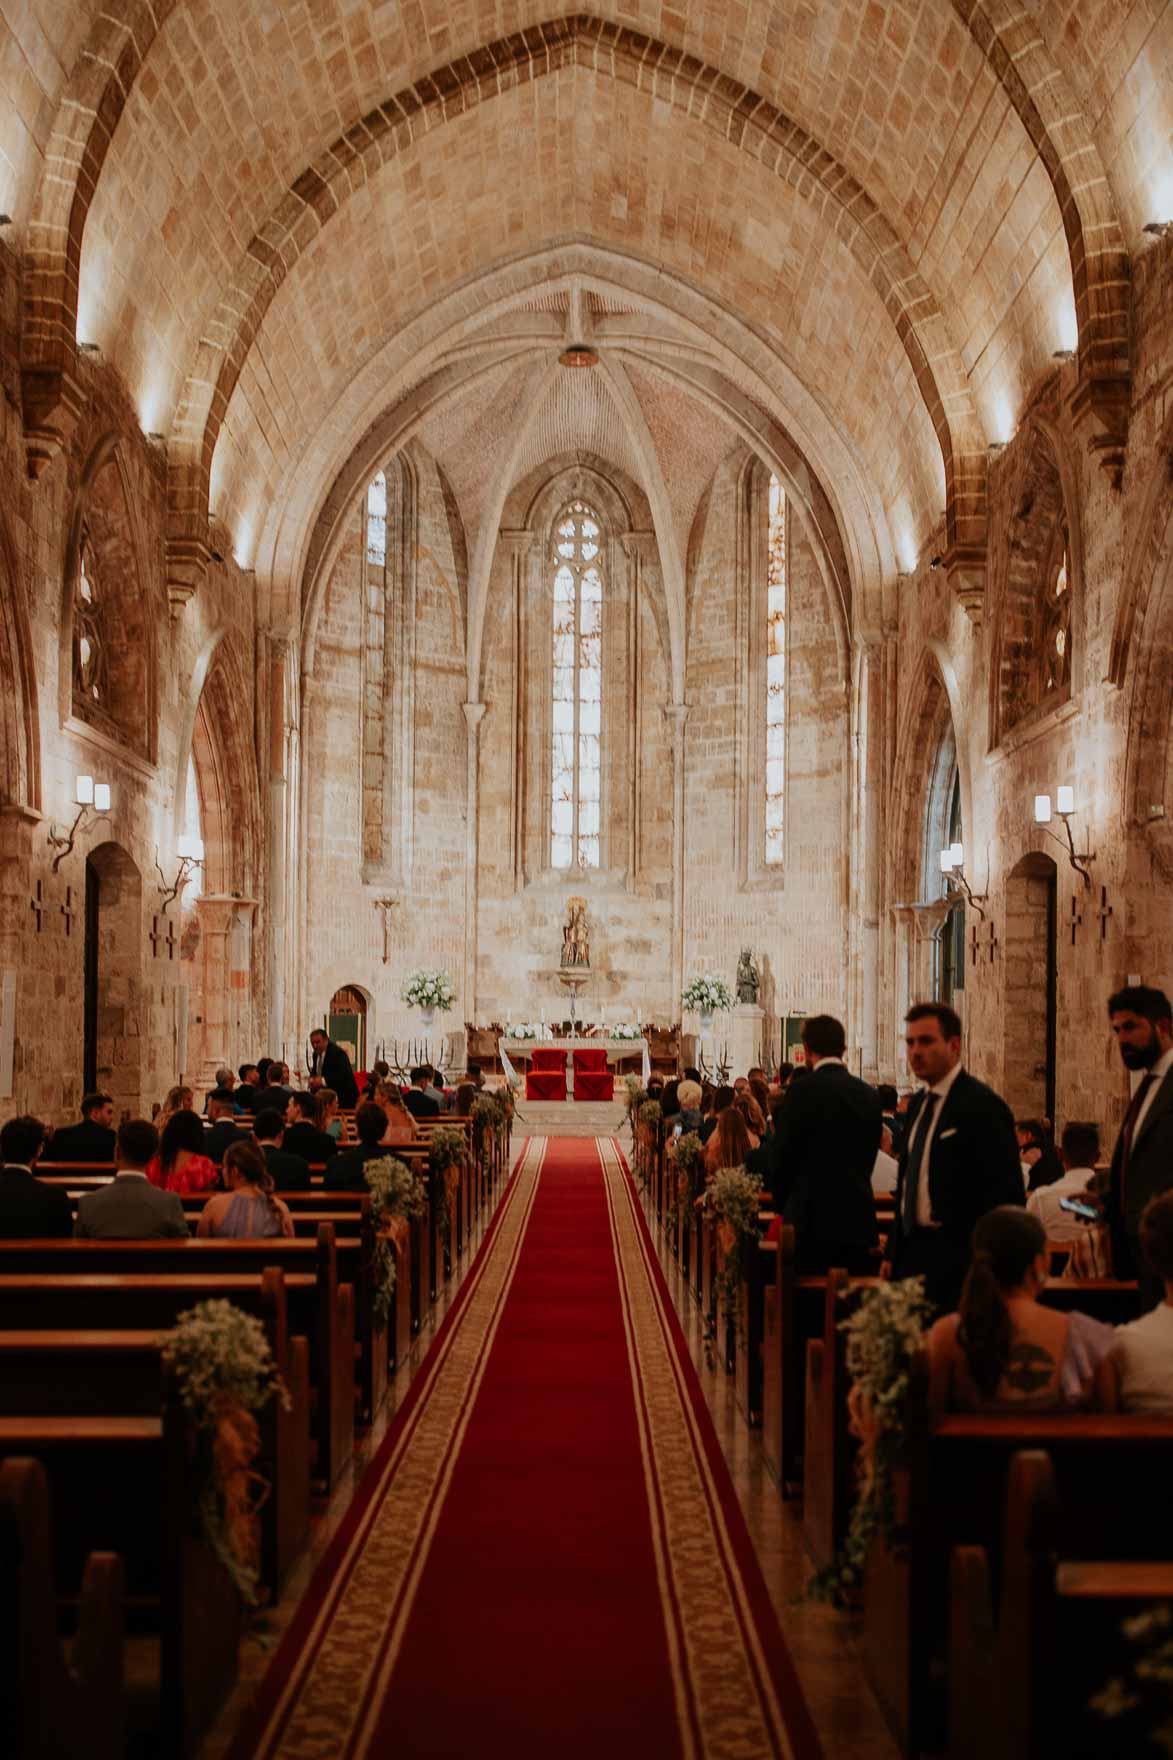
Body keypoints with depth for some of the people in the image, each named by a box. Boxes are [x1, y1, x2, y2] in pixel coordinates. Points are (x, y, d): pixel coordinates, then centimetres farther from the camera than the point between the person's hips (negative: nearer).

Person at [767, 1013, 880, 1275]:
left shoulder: (803, 1091, -9)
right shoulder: (869, 1094, 7)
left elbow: (780, 1157, -5)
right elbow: (868, 1157, 14)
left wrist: (785, 1205, 11)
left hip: (813, 1222, -5)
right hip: (859, 1223, 5)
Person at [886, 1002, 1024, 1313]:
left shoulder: (982, 1106, -13)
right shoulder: (919, 1104, 14)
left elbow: (1006, 1196, -15)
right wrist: (893, 1253, 15)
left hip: (956, 1262, -8)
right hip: (912, 1254, 8)